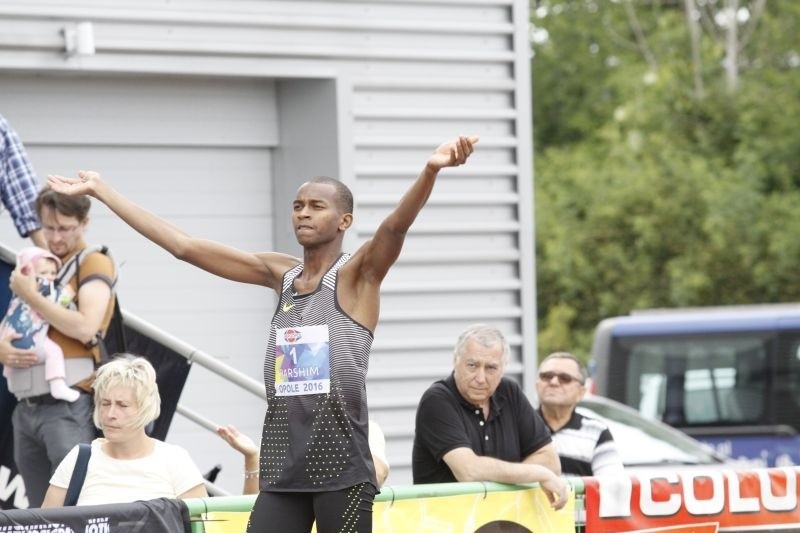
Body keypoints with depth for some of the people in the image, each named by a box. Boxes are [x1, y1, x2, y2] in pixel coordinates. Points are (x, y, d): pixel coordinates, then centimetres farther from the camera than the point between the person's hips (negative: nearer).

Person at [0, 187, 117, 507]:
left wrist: (32, 296, -11)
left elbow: (86, 329, -15)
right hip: (26, 406, 7)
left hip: (69, 406, -7)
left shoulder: (94, 265, 0)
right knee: (38, 512, 8)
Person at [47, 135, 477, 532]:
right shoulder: (280, 274, 12)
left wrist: (431, 171, -43)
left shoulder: (357, 275, -2)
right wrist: (98, 189, 11)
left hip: (341, 465, -5)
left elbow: (396, 225, -22)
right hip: (282, 466, 5)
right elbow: (183, 245, 12)